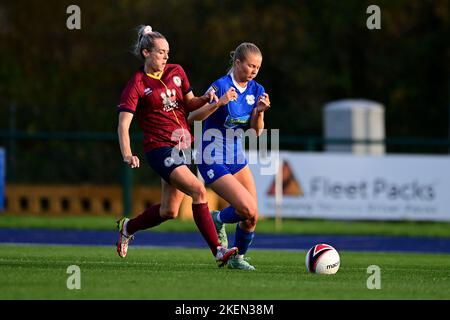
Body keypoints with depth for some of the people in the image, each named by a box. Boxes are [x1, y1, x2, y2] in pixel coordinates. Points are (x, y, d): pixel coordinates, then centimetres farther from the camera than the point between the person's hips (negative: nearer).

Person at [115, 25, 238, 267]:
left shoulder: (176, 72, 9)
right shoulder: (137, 85, -9)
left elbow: (189, 104, 22)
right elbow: (123, 124, -15)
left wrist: (205, 99, -1)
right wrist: (127, 154, -31)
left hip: (183, 146, 7)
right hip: (160, 149, -7)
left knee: (169, 211, 10)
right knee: (198, 190, -24)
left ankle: (127, 227, 38)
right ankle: (218, 251, -24)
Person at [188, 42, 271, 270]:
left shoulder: (256, 91, 3)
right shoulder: (221, 86, -17)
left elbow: (256, 132, 4)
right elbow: (192, 117, -19)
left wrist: (259, 112, -15)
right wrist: (220, 102, -32)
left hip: (237, 160, 7)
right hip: (214, 162, -7)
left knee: (252, 217, 0)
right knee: (247, 209, -21)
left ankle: (238, 258, 23)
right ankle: (217, 221, 10)